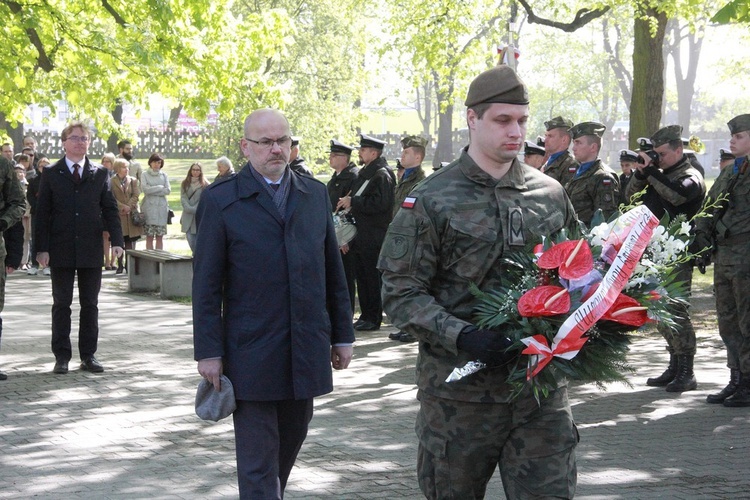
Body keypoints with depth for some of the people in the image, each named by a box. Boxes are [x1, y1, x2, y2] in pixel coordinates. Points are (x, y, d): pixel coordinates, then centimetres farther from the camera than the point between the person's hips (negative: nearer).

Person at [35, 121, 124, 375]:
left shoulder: (100, 174, 8)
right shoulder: (50, 174, 4)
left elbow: (109, 209, 6)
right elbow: (42, 213, 1)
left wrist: (117, 240, -7)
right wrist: (42, 248, -8)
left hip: (91, 250, 2)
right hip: (61, 251, -1)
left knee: (90, 304, 6)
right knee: (61, 304, 3)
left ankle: (88, 355, 13)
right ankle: (62, 356, 7)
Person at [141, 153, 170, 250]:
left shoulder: (164, 175, 12)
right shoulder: (145, 175, 7)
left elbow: (168, 190, 1)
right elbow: (144, 189, -7)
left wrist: (152, 191, -5)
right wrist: (160, 187, -3)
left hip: (162, 207, 2)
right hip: (149, 207, -2)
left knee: (160, 236, 1)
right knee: (149, 236, -4)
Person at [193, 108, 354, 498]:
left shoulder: (315, 194, 10)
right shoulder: (220, 200, -3)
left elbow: (333, 271, 13)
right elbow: (206, 285, -4)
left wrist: (342, 334, 11)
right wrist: (209, 351, -8)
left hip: (307, 349, 4)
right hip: (251, 355, -4)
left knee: (289, 444, 14)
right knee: (258, 463, -2)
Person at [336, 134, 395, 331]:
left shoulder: (382, 175, -13)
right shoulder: (365, 173, 16)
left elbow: (379, 203, -24)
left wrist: (353, 202, -18)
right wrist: (348, 202, 5)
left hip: (374, 237, -10)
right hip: (361, 236, 10)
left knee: (372, 276, -3)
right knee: (361, 275, 12)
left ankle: (374, 318, 3)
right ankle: (366, 315, 19)